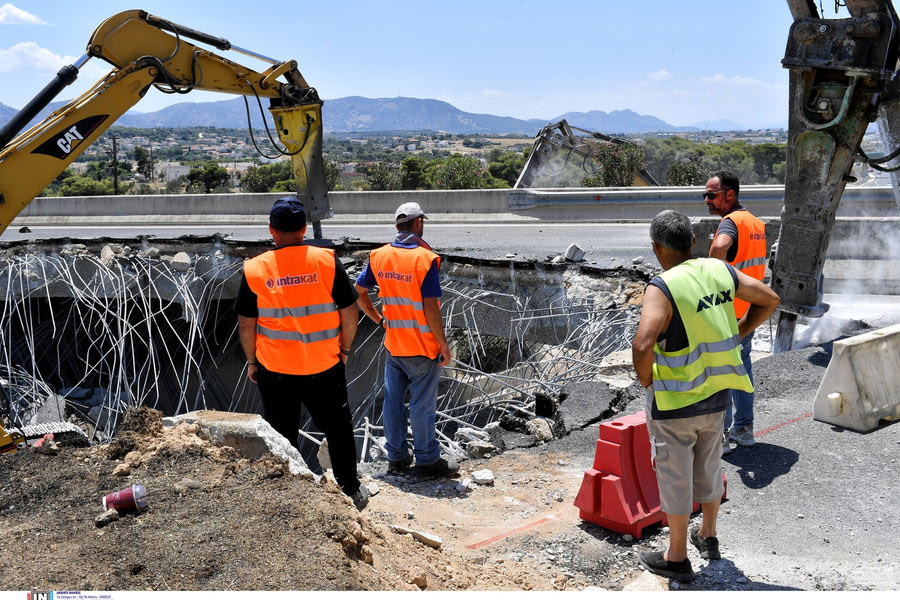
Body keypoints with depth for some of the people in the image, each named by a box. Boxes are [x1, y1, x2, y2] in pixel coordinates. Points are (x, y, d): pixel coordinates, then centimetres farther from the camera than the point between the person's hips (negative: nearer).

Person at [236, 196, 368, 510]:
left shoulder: (254, 269, -7)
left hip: (274, 369, 0)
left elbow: (246, 325, -3)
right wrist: (345, 347, 9)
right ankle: (351, 491, 27)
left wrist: (252, 361, 10)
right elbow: (349, 311, -5)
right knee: (338, 429, 16)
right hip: (325, 367, 0)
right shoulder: (326, 261, -8)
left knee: (281, 436, 14)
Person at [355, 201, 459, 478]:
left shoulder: (379, 256, 1)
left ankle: (396, 456, 27)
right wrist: (443, 343, -10)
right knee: (422, 404, 5)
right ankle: (427, 460, 18)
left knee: (393, 400, 14)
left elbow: (358, 292, 9)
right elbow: (430, 308, -19)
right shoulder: (425, 259, -17)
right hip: (423, 345, -5)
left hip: (393, 344, 6)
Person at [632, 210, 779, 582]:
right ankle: (708, 537, 44)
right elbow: (769, 300, 10)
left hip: (673, 403, -7)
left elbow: (643, 346, -36)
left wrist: (645, 379, -16)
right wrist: (733, 337, 12)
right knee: (708, 467, 24)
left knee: (674, 477, 9)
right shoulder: (719, 271, -2)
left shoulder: (663, 289, -23)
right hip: (716, 396, 7)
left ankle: (676, 558, 24)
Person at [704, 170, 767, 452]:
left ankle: (719, 436, 6)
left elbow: (720, 247, -41)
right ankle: (744, 428, 26)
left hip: (726, 314, -9)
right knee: (742, 368, 18)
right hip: (749, 312, 9)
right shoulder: (756, 223, 11)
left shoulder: (731, 222, -19)